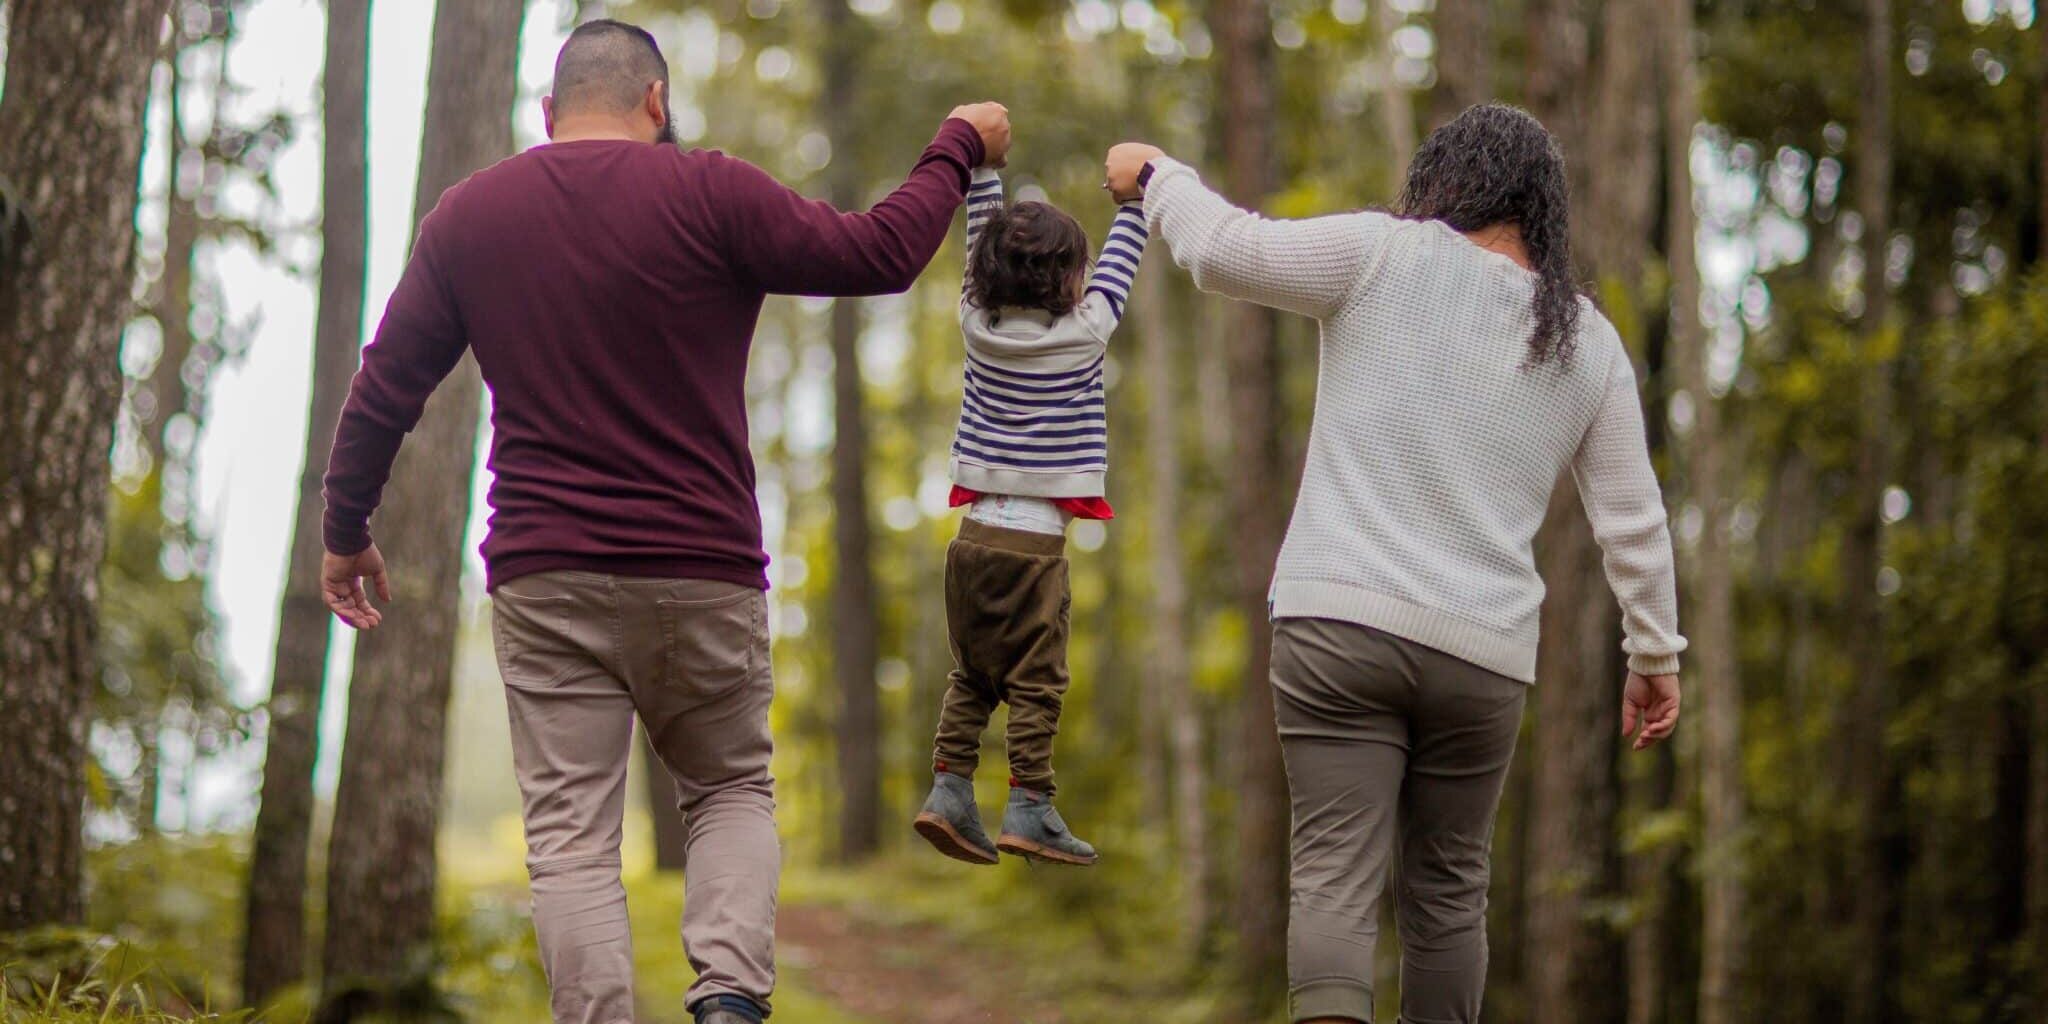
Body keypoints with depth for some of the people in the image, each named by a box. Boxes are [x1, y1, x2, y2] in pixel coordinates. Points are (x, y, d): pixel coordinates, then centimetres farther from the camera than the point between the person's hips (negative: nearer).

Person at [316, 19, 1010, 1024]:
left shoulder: (465, 216, 6)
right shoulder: (708, 194, -5)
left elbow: (385, 388, 12)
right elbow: (879, 253, -1)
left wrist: (345, 530, 24)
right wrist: (958, 147, 15)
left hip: (545, 582, 1)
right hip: (703, 574, -1)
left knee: (571, 838, 1)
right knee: (733, 789, 17)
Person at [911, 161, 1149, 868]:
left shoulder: (979, 325, 3)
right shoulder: (1083, 334, -6)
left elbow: (982, 242, 16)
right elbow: (1119, 263, 7)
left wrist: (983, 167, 23)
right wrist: (1138, 191, 20)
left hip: (975, 531, 5)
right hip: (1035, 539, -5)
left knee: (971, 675, 13)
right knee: (1035, 681, -1)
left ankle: (949, 790, 6)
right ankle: (1028, 810, -3)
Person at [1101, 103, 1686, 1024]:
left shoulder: (1387, 257, 0)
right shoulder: (1589, 342, 11)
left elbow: (1225, 250, 0)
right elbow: (1633, 519, 14)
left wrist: (1156, 177, 19)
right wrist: (1655, 654, 23)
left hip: (1342, 620, -3)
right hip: (1483, 649, 3)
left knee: (1334, 875, -9)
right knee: (1448, 885, 15)